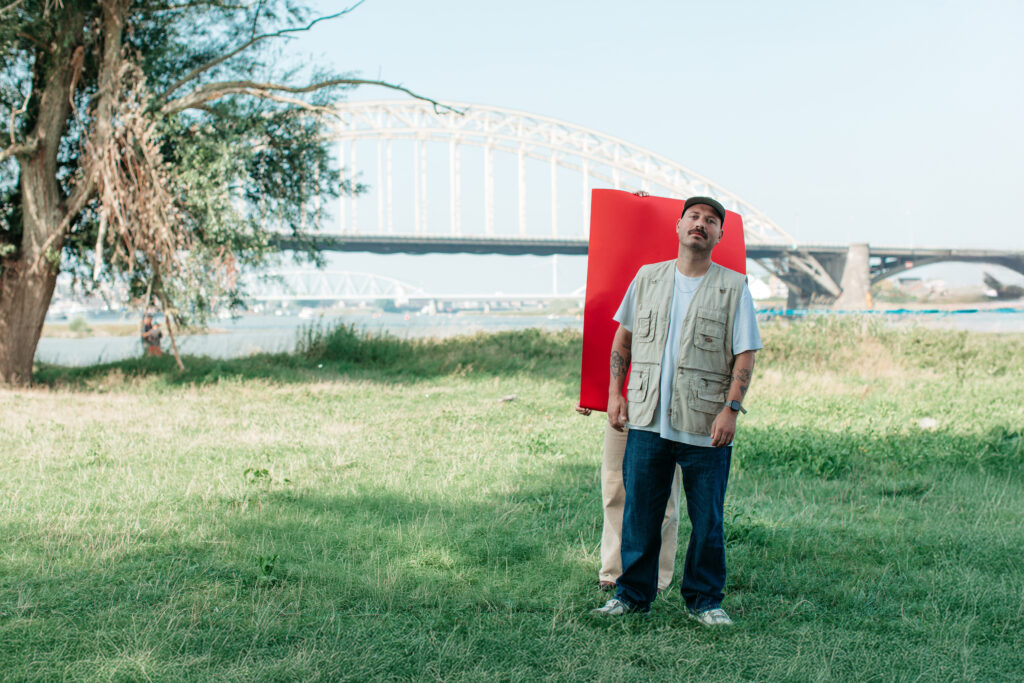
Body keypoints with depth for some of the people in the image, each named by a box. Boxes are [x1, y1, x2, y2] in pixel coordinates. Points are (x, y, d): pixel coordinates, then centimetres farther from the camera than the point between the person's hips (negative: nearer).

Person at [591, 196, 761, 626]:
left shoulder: (734, 287, 3)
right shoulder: (647, 278, 11)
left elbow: (746, 355, -1)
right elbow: (623, 337, 17)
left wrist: (731, 408, -11)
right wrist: (615, 393, 9)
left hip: (706, 425, -2)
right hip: (647, 418, 2)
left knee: (707, 519, 4)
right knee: (639, 513, 7)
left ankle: (705, 600, 19)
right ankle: (633, 593, 20)